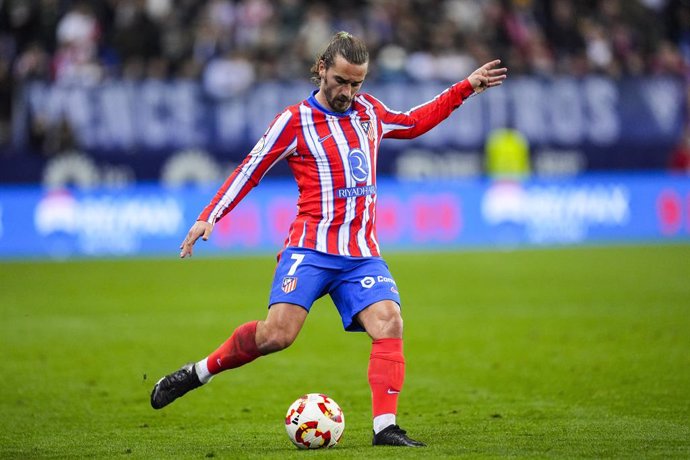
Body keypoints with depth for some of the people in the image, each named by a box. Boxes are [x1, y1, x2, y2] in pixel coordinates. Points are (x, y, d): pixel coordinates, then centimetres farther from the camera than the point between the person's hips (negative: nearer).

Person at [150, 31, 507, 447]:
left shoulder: (369, 110, 15)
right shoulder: (295, 121, 0)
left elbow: (413, 122, 34)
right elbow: (250, 170, 4)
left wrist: (466, 88, 32)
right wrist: (209, 217, -3)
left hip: (362, 254, 5)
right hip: (312, 248, -4)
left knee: (390, 323, -19)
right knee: (278, 333, -19)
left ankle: (385, 427, -20)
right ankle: (200, 372, 3)